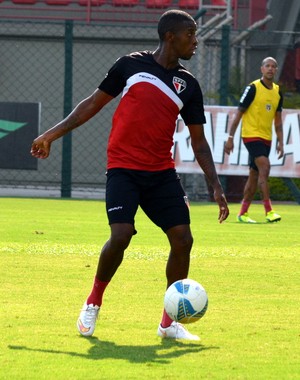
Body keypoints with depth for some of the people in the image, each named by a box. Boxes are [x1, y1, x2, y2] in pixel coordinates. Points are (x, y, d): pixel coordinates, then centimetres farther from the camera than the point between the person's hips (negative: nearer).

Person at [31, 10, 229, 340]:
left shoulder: (188, 85, 8)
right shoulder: (131, 65, 0)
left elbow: (198, 142, 12)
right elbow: (94, 103, 9)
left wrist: (216, 186, 4)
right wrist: (52, 134, 7)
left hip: (162, 173, 4)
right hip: (124, 169, -4)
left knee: (182, 239, -8)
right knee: (121, 236, -20)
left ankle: (169, 323, 6)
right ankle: (93, 304, 6)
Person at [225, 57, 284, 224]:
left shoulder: (278, 92, 10)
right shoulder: (253, 88, -8)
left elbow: (278, 120, 17)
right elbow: (239, 113, -6)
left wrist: (280, 142, 10)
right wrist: (230, 138, -9)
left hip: (266, 138, 7)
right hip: (251, 135, -7)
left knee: (255, 176, 9)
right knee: (265, 167, -21)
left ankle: (243, 213, 17)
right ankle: (269, 211, -23)